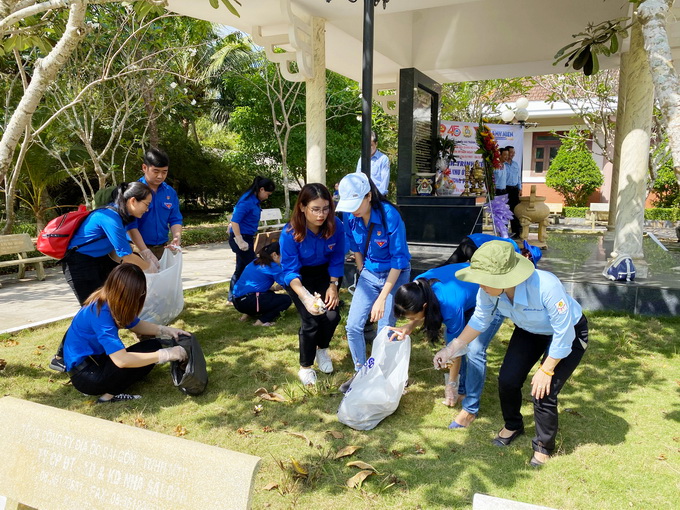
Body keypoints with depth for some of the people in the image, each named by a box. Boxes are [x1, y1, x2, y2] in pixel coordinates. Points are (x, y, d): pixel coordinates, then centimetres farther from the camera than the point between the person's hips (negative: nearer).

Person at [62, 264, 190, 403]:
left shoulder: (110, 302, -3)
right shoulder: (100, 312, -29)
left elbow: (135, 325, 14)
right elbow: (122, 360, -34)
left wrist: (165, 330, -3)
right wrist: (166, 354, -28)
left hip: (95, 359, 9)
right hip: (84, 374, -9)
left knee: (153, 346, 2)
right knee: (152, 348, -20)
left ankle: (109, 388, 1)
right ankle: (110, 395, -11)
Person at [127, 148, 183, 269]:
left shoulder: (170, 192, 5)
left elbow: (175, 220, 10)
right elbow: (130, 225, -16)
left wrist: (177, 237, -11)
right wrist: (146, 252, -23)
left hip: (162, 248, 5)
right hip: (138, 249, -5)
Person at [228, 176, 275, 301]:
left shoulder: (255, 201, 9)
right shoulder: (247, 201, -19)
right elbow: (235, 221, -23)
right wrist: (240, 241, -25)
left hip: (247, 238, 9)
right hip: (240, 238, -9)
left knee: (241, 269, 15)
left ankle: (233, 297, 25)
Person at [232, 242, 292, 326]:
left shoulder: (255, 263, 17)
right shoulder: (272, 266, -6)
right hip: (249, 302, -9)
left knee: (270, 294, 31)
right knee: (287, 300, -2)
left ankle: (248, 313, 15)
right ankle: (262, 321, -12)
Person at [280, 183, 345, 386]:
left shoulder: (336, 226, -25)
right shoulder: (290, 233, -31)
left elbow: (337, 260, -9)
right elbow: (290, 270, -28)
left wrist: (333, 286, -14)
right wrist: (305, 296, -43)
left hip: (325, 274, 3)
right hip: (300, 277, -2)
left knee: (332, 315, -9)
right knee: (311, 320, -13)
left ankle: (322, 349, 24)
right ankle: (305, 367, 12)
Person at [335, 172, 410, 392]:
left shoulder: (390, 216, -27)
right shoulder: (352, 218, -11)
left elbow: (399, 259, -24)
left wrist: (382, 298, -25)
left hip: (395, 274, -5)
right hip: (369, 274, 5)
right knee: (353, 326, 0)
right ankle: (360, 373, 20)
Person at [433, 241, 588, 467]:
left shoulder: (546, 287, -43)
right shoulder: (489, 290, -27)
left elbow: (564, 334, -29)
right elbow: (479, 321, -8)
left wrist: (546, 371, -20)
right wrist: (450, 350, -13)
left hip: (568, 334, -5)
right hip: (529, 331, 5)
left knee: (543, 392, -11)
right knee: (507, 380, -2)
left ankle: (544, 446, 19)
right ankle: (513, 426, 31)